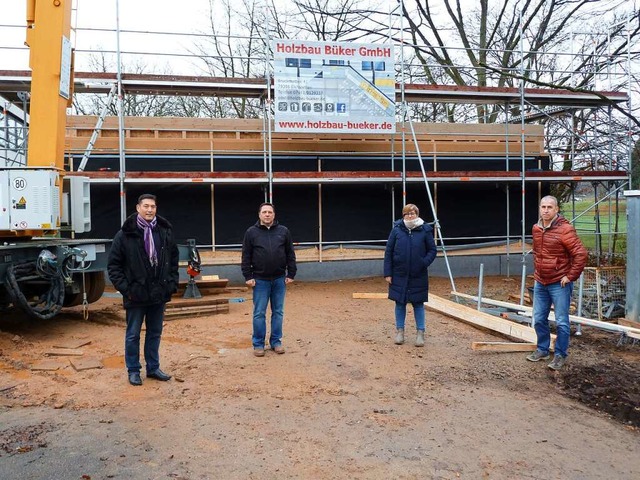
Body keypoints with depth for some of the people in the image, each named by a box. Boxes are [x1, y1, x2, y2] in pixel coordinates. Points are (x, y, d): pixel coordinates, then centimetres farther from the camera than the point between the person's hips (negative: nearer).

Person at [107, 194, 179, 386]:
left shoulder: (165, 232, 3)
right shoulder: (125, 234, -8)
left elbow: (174, 260, 12)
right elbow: (113, 265, -5)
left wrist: (172, 283, 5)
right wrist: (124, 287, -11)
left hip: (159, 294, 4)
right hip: (136, 295, -4)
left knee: (155, 334, 15)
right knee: (133, 335, 9)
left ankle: (153, 368, 28)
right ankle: (133, 370, 23)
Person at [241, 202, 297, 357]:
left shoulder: (283, 231, 4)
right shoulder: (251, 232, 0)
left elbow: (290, 255, 6)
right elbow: (246, 257, 0)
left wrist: (291, 274, 1)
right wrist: (248, 276, -6)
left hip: (279, 279, 2)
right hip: (260, 280, -2)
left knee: (278, 312, 9)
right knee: (259, 313, 3)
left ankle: (276, 342, 20)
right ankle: (258, 344, 14)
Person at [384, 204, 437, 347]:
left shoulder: (425, 230, -3)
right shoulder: (396, 230, -2)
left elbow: (433, 250, 3)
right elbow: (388, 252, 0)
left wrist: (424, 263, -14)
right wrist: (388, 273, -4)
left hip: (418, 276, -1)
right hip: (399, 275, 1)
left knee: (418, 303, 7)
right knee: (400, 303, 9)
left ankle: (420, 333, 17)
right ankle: (400, 331, 23)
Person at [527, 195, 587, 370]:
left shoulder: (565, 229, -16)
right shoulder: (536, 229, 6)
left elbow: (580, 254, -18)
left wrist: (570, 276, -15)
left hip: (559, 284, -7)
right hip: (540, 283, 7)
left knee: (561, 322, 1)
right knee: (539, 319, 13)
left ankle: (560, 355, 15)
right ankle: (542, 349, 29)